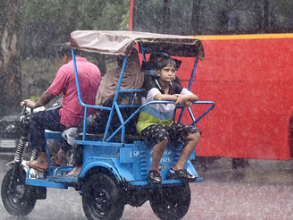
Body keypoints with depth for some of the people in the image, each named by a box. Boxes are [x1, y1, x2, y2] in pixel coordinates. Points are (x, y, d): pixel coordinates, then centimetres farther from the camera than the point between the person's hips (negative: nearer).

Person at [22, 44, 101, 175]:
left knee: (36, 119, 10)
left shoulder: (66, 69, -10)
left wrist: (35, 105, 10)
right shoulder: (95, 69, 11)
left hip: (72, 119, -8)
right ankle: (63, 152, 38)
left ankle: (42, 161, 10)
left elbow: (50, 94, -7)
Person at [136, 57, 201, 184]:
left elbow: (195, 97, -5)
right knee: (162, 135, -40)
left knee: (195, 134, -9)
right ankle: (154, 171, -20)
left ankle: (178, 169, -4)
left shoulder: (175, 87, 5)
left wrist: (184, 97, -28)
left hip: (168, 124, 7)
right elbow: (160, 97, -37)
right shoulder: (152, 86, -14)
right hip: (148, 125, -7)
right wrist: (181, 99, -29)